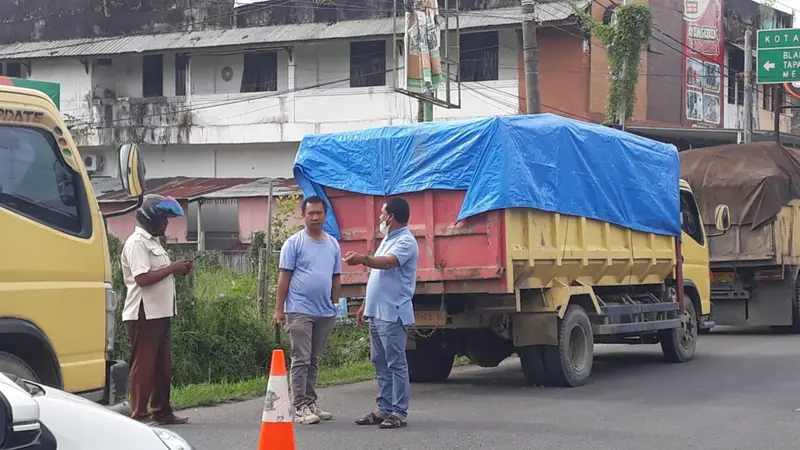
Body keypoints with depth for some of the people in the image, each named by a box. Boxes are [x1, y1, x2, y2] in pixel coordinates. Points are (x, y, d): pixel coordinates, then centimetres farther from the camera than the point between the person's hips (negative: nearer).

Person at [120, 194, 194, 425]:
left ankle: (161, 411, 21)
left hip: (159, 314, 10)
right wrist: (173, 268, -16)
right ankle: (139, 414, -2)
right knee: (143, 366, -6)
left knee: (163, 366, 13)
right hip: (144, 315, -10)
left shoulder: (152, 241, 19)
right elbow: (142, 278, -23)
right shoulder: (137, 243, -13)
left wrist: (178, 270, 9)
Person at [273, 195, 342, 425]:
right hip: (300, 310, -5)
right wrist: (279, 308, -8)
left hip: (325, 312, 5)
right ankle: (300, 407, -6)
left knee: (313, 361, 13)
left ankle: (310, 403, 20)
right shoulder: (294, 243, -3)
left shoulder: (333, 244, 13)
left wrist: (334, 306, 14)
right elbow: (284, 276, -4)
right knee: (300, 360, -6)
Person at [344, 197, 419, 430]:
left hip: (393, 314, -10)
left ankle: (399, 412, -6)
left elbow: (388, 262, -30)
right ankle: (384, 409, 16)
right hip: (377, 313, 10)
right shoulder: (387, 240, 21)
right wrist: (365, 305, 25)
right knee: (381, 364, 11)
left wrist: (363, 259, -48)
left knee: (396, 364, -7)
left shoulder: (406, 241, -10)